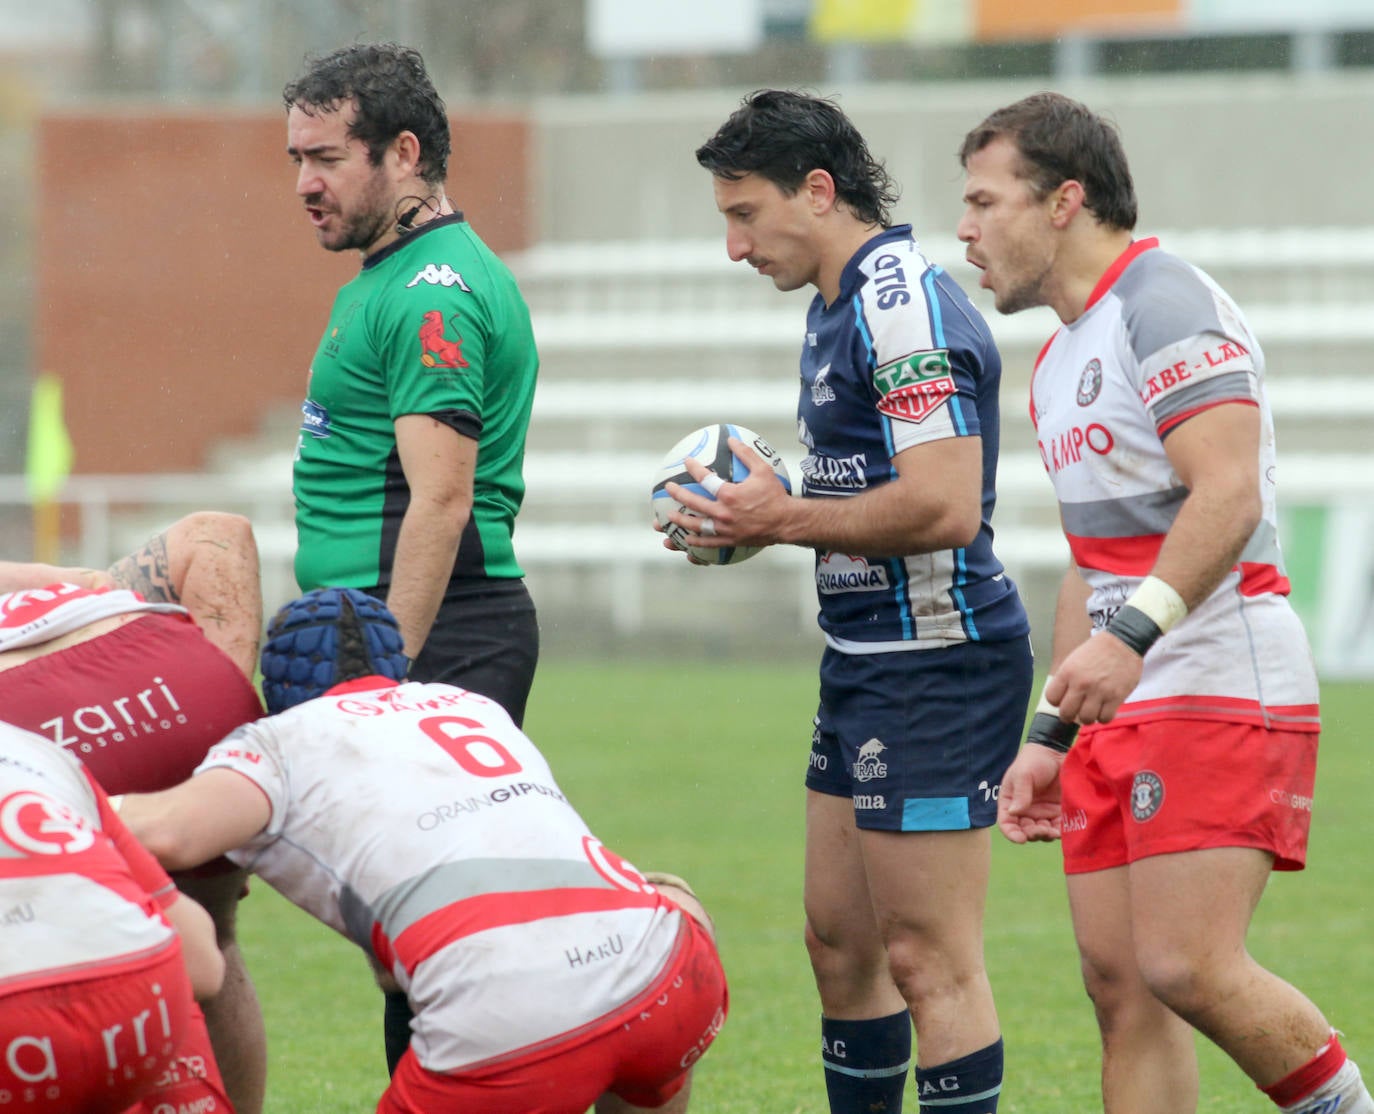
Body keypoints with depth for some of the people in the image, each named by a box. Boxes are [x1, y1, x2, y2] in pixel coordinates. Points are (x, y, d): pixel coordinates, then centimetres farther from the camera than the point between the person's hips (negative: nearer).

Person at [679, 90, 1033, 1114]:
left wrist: (784, 519, -15)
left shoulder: (903, 304, -17)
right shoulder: (838, 307, 16)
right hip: (866, 662, 11)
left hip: (937, 664, -11)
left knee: (929, 958, -8)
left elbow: (943, 506, -25)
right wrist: (755, 517, 7)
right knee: (841, 942, 14)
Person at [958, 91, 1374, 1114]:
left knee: (1190, 968, -18)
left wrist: (1133, 633, -33)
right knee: (1121, 981, 3)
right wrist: (1051, 736, 23)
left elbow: (1229, 494, -22)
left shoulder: (1165, 301, -10)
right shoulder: (1062, 357, 21)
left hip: (1225, 692, -10)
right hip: (1123, 716, 10)